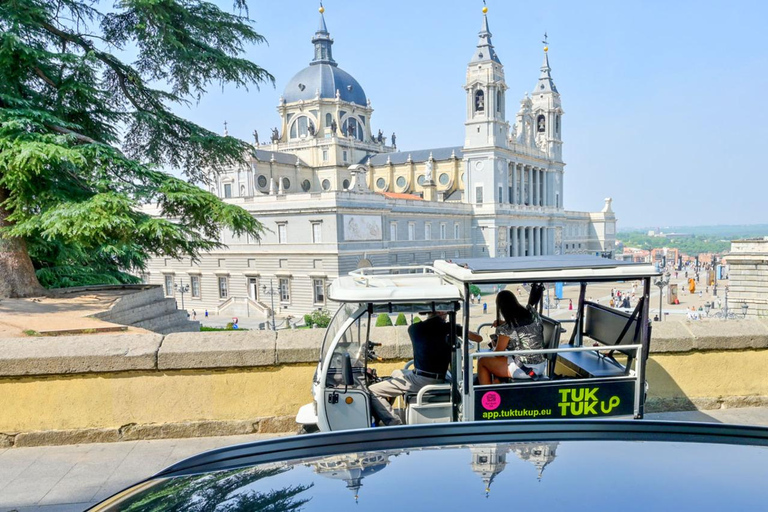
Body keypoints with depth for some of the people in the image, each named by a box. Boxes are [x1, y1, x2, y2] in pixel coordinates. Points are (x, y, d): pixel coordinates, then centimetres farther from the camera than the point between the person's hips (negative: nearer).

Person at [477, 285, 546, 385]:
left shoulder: (505, 328, -17)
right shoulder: (532, 314, 0)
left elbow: (498, 353, -4)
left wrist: (494, 348, 17)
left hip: (524, 370, -7)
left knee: (482, 361, 8)